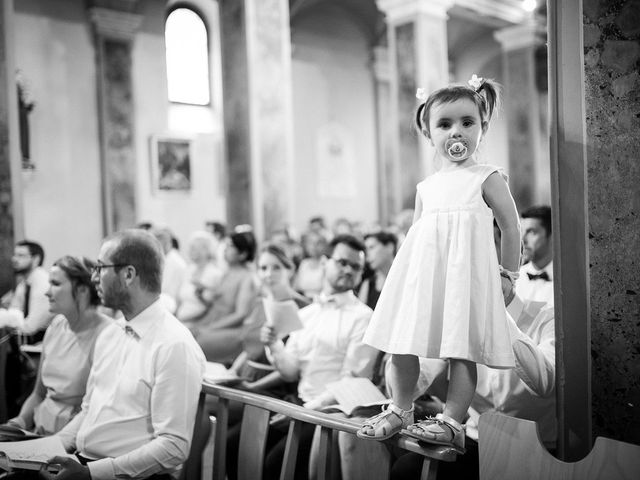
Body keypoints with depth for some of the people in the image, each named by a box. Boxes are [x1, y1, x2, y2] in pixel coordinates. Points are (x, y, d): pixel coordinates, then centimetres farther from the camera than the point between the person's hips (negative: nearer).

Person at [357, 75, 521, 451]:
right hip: (421, 272, 5)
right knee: (402, 344, 4)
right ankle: (400, 409, 21)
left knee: (461, 347, -6)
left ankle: (452, 421, 3)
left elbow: (511, 227, 5)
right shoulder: (426, 187, 17)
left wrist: (507, 275, 4)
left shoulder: (487, 178, 3)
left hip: (466, 272, -5)